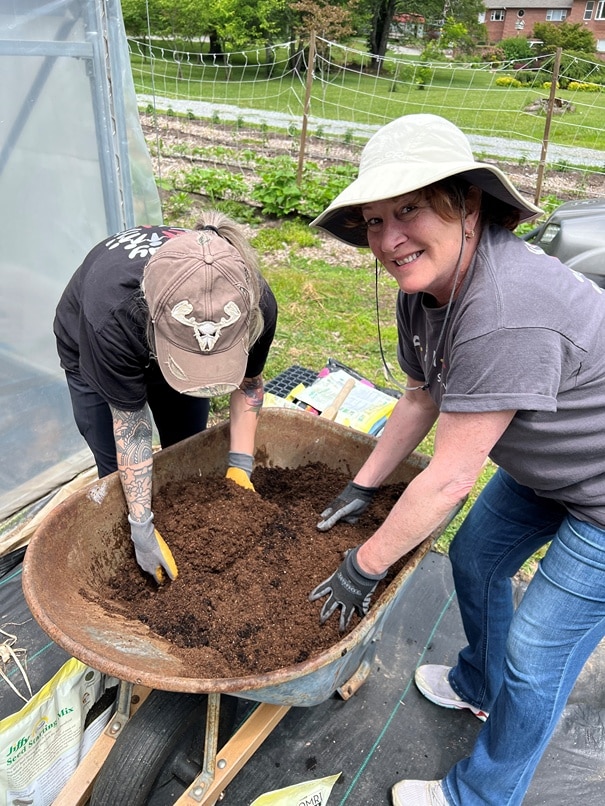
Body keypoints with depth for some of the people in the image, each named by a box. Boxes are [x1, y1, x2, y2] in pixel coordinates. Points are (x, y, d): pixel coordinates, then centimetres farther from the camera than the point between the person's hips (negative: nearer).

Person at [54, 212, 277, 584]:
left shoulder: (258, 303, -37)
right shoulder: (112, 317, -45)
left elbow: (248, 383, -15)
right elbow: (129, 424, -30)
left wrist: (240, 468, -19)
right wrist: (141, 527, -26)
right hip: (92, 353, -2)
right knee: (120, 473, 0)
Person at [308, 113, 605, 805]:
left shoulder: (505, 315, -38)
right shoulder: (423, 287, -9)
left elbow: (448, 481, -30)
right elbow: (422, 397, 5)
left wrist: (364, 566, -15)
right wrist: (362, 488, 10)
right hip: (543, 464, 9)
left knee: (536, 656, 3)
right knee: (474, 559, 22)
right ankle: (479, 686, 52)